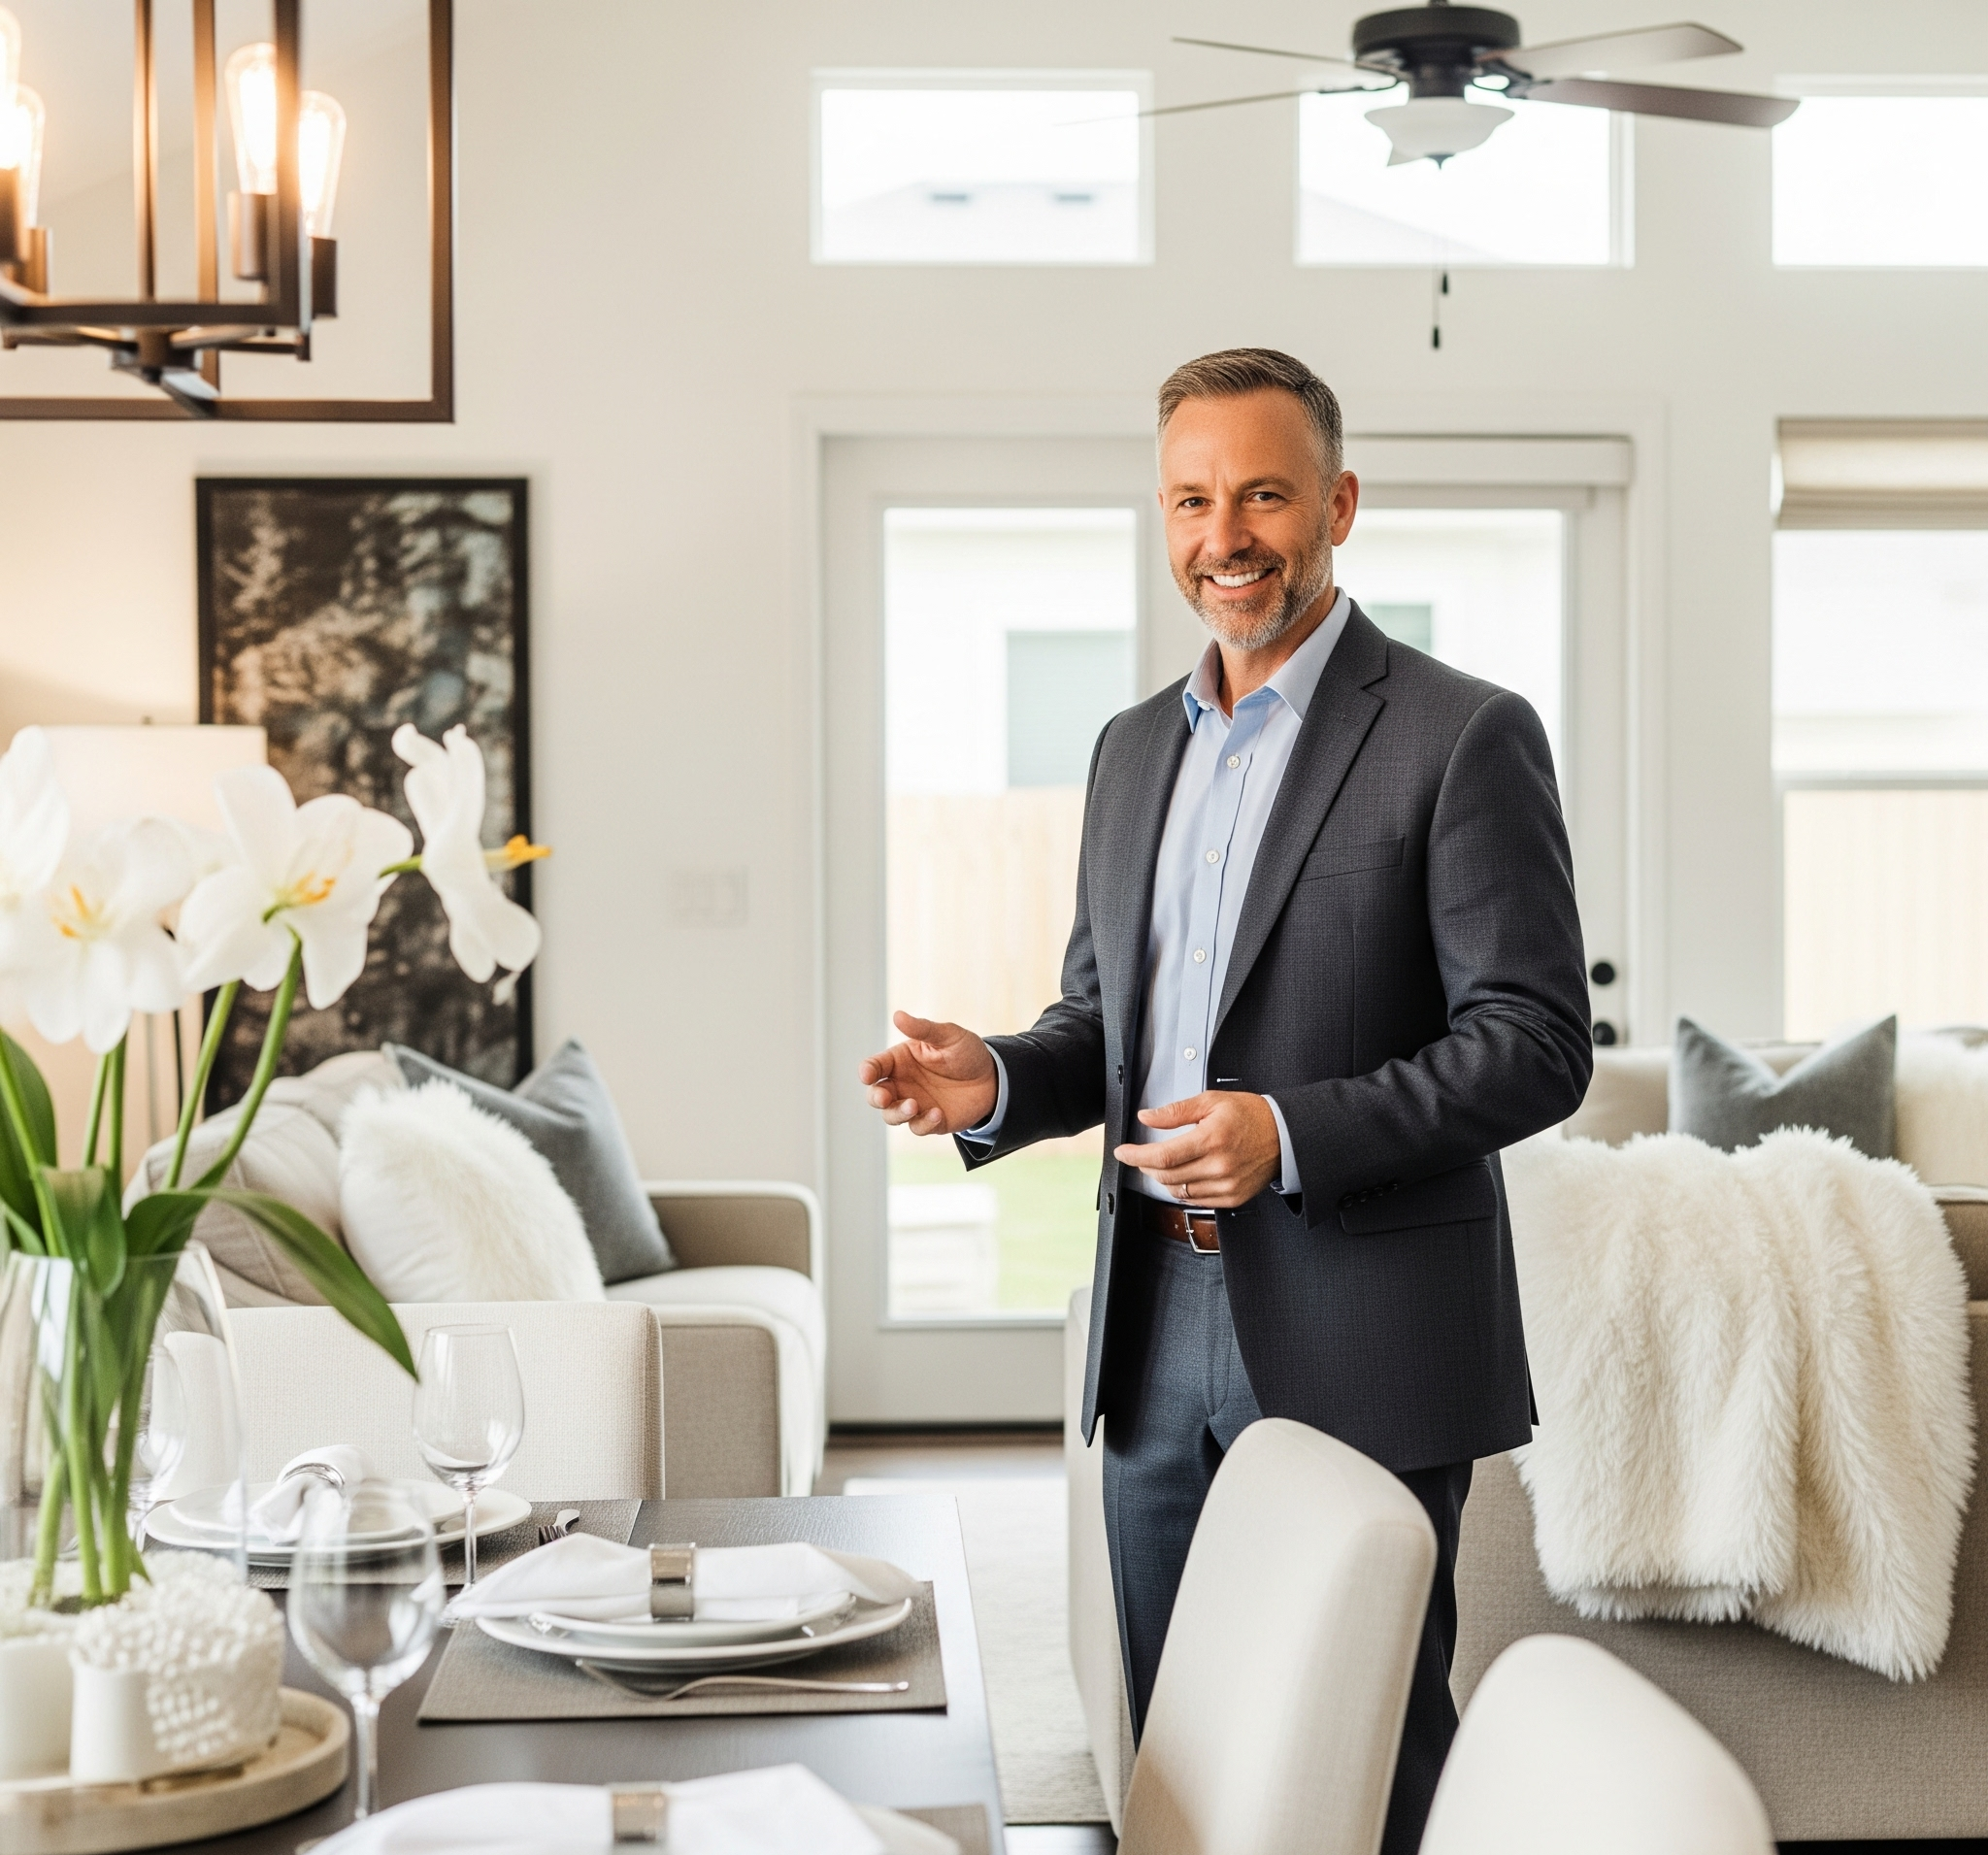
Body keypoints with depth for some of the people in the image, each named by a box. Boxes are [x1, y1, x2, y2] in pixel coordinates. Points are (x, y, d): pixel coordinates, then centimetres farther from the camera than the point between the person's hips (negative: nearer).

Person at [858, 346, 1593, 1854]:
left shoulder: (1462, 736, -8)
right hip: (1162, 1329, 6)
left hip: (1362, 1340, -6)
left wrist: (1292, 1135, -23)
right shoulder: (1136, 748, 14)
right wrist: (997, 1084, -2)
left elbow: (1537, 1041, -12)